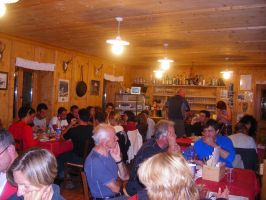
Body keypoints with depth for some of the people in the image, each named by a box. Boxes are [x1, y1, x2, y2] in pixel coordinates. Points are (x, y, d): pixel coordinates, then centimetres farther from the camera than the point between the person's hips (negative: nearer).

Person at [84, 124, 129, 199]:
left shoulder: (109, 153, 1)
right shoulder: (94, 162, -25)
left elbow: (125, 177, 0)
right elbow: (116, 188, -20)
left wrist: (118, 159, -14)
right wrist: (119, 180, 1)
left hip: (118, 195, 7)